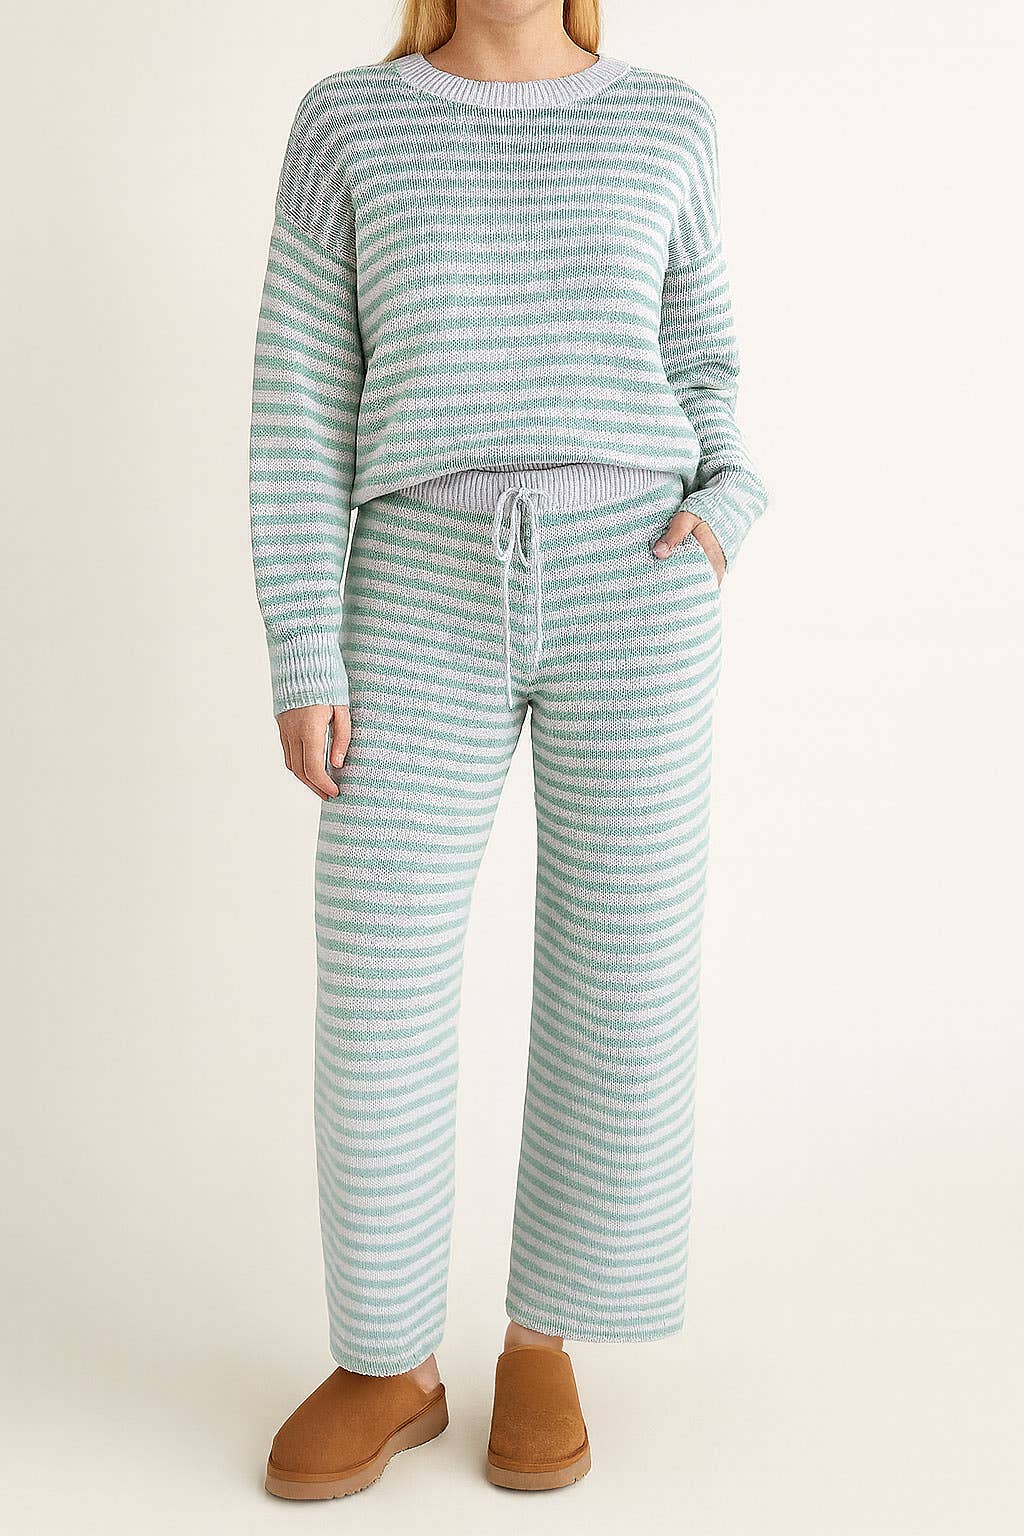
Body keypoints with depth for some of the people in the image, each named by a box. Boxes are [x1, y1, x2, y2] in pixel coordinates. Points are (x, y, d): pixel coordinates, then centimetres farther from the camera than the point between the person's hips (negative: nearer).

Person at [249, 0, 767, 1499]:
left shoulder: (663, 125, 11)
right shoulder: (348, 123, 7)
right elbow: (301, 405, 2)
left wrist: (728, 511, -4)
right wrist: (304, 657, -5)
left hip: (630, 587, 1)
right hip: (433, 598, 0)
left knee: (619, 976, 1)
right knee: (378, 993, -3)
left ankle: (542, 1335, 21)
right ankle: (390, 1363, 17)